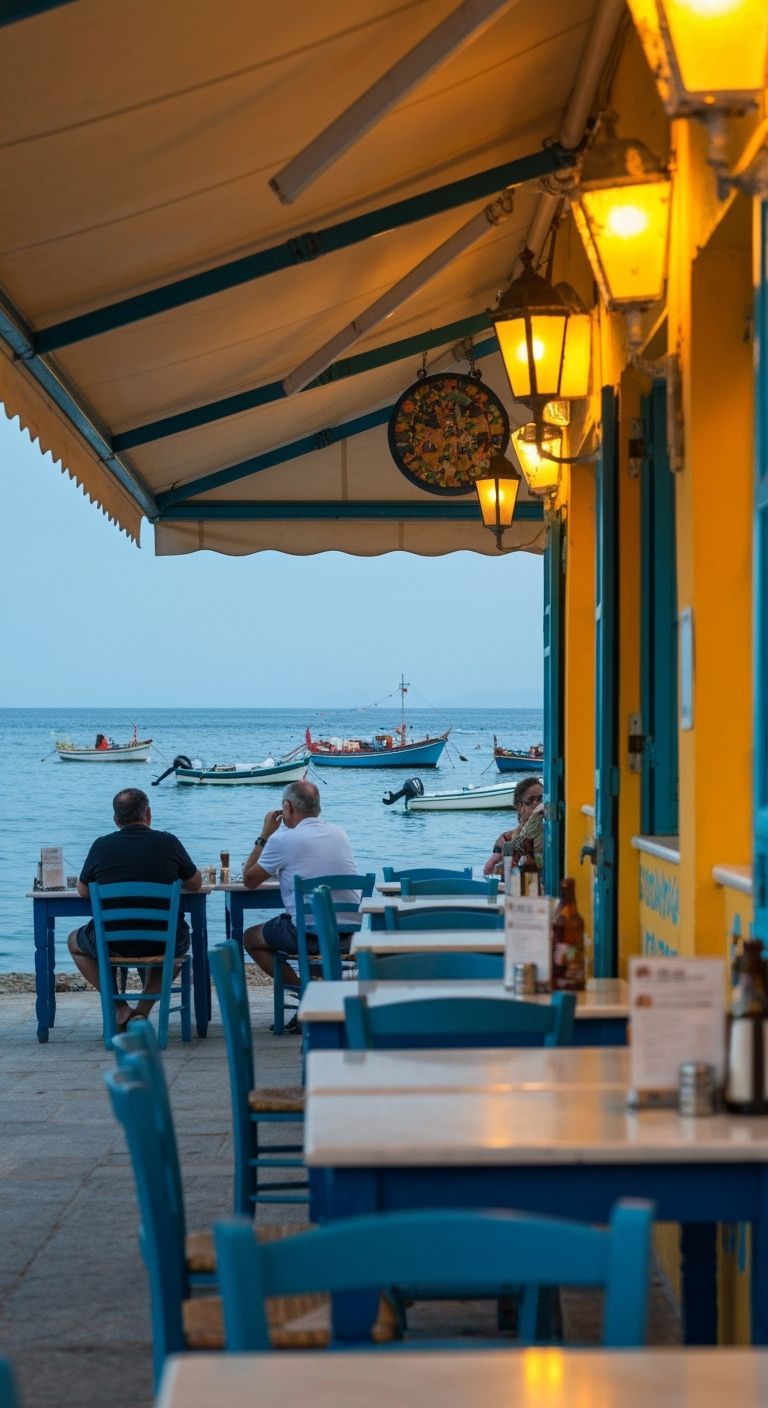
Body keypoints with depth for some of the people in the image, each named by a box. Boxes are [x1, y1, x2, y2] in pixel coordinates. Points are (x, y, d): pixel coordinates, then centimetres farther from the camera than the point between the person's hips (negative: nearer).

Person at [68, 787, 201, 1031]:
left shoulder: (101, 846, -2)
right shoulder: (168, 842, -2)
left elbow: (82, 891, 12)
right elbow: (196, 884, 12)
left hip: (111, 943, -1)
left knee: (75, 941, 32)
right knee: (181, 940, 38)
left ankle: (120, 1008, 17)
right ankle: (144, 1010, 19)